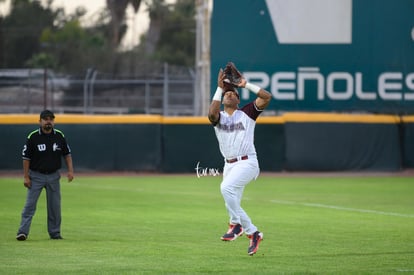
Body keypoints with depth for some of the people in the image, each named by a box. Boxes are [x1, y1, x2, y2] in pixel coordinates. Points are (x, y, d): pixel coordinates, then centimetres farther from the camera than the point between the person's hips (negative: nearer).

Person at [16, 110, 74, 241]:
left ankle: (55, 233, 15)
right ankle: (23, 232, -10)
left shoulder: (59, 136, 0)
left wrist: (70, 170, -2)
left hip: (53, 176, 3)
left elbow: (67, 154, 9)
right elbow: (26, 157, -5)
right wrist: (26, 177, -9)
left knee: (55, 206, 6)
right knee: (30, 204, -8)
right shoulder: (33, 137, -9)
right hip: (36, 176, -3)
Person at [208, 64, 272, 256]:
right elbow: (211, 113, -15)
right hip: (229, 165, 5)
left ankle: (236, 224, -19)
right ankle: (253, 233, 21)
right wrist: (219, 88, -11)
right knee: (233, 204, 5)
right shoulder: (218, 117, 10)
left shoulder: (247, 112, 4)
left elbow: (267, 97, -7)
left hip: (247, 163, -5)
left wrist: (246, 84, -3)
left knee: (226, 187, -28)